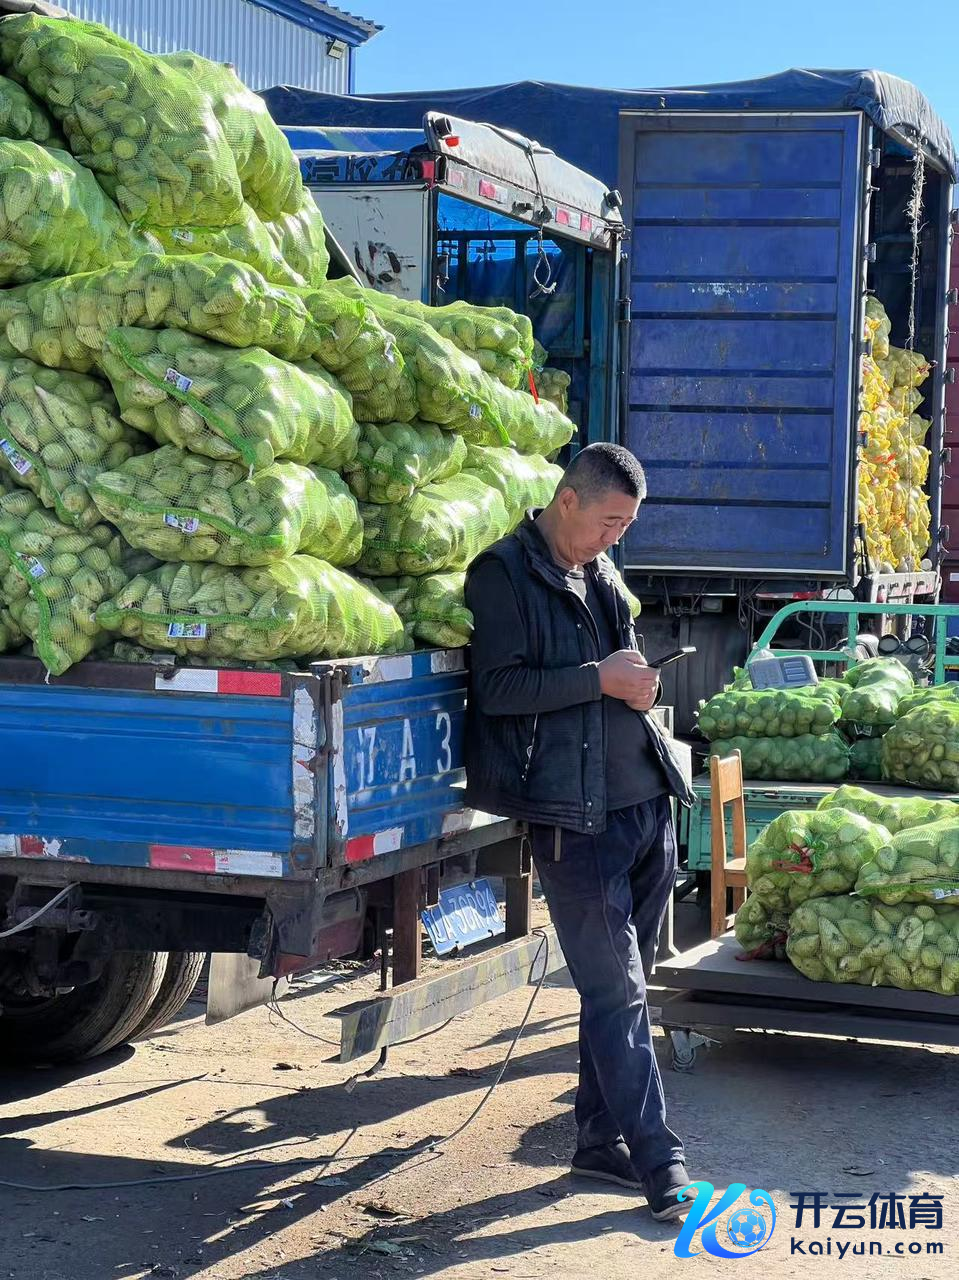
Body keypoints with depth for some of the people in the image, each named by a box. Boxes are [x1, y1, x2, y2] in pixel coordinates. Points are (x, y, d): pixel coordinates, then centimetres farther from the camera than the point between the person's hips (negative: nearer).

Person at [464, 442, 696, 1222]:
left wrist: (638, 683, 6)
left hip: (647, 802, 8)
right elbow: (498, 689, -14)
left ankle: (602, 1139, 23)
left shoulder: (601, 572, 17)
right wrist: (599, 678, -15)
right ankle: (659, 1162, -2)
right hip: (576, 814, -8)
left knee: (621, 985, 12)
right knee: (615, 993, -5)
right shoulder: (504, 574, -6)